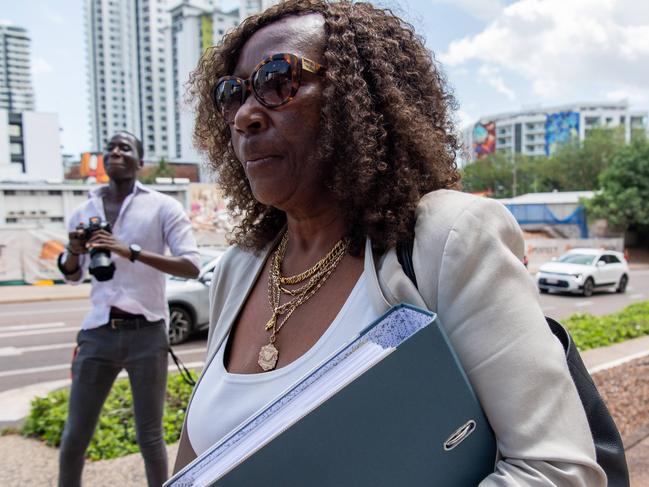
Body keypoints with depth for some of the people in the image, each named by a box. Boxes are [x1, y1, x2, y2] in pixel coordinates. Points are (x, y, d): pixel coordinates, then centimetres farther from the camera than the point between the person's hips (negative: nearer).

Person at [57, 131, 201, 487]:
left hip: (146, 333, -3)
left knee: (150, 438, 6)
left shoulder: (162, 207, -2)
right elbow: (72, 276, 22)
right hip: (97, 332, 4)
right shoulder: (84, 211, 12)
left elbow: (192, 266, -12)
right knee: (74, 436, 11)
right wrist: (73, 251, -1)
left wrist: (131, 251, -21)